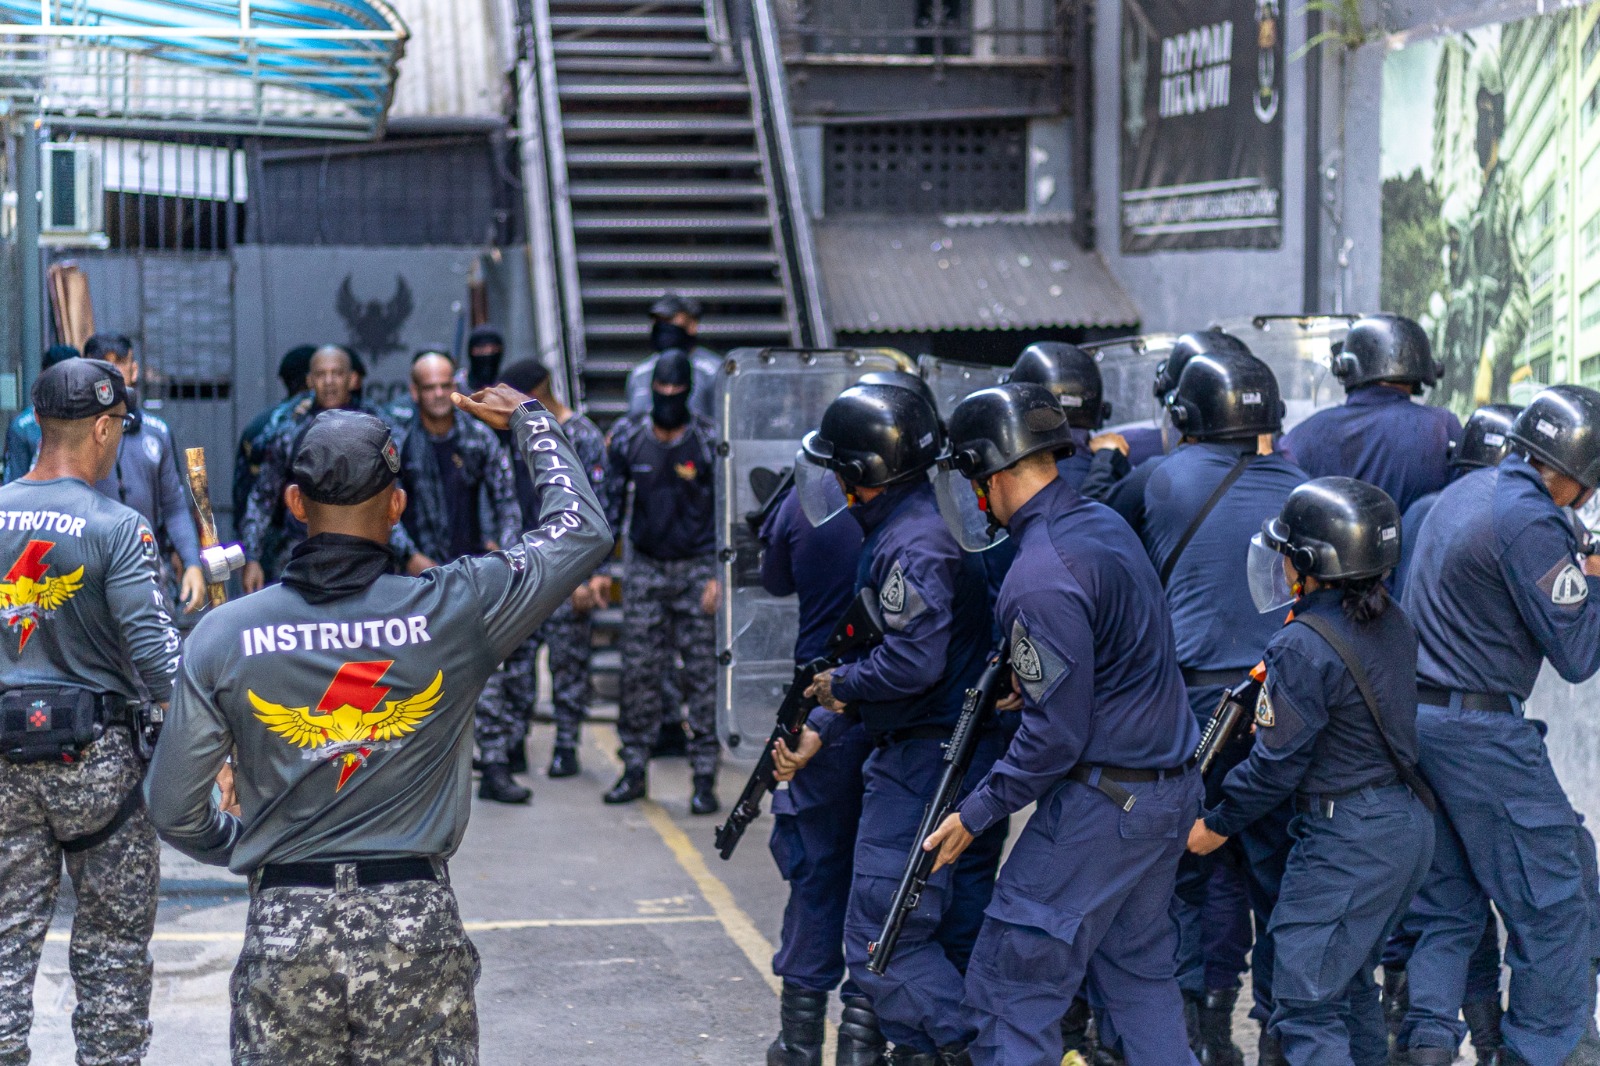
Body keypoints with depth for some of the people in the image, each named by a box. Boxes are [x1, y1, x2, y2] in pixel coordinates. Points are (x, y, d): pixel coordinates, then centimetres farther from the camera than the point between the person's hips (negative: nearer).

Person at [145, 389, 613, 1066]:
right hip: (418, 923, -1)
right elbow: (581, 529, 8)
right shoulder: (454, 611, -6)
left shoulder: (223, 635, -3)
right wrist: (528, 419, 22)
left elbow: (173, 806, 1)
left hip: (285, 930, 1)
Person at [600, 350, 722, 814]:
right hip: (645, 568, 3)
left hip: (697, 569, -2)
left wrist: (719, 575, -11)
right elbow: (610, 502, 9)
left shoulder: (710, 442, -6)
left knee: (703, 674, -2)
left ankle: (704, 778, 2)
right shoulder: (627, 438, 2)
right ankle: (634, 770, 12)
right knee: (638, 671, 3)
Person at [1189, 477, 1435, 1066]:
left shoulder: (1303, 648, -20)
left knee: (1306, 1006, -4)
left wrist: (1218, 824, -1)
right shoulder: (1392, 623, 5)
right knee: (1349, 978, 24)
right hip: (1407, 824, 9)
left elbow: (1275, 763, -15)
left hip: (1346, 839, -9)